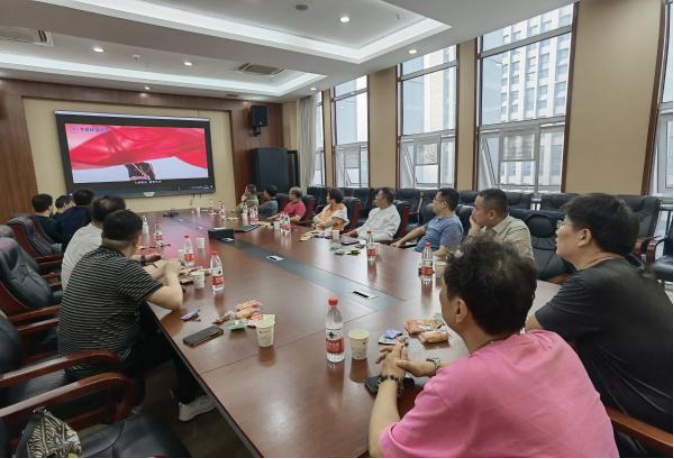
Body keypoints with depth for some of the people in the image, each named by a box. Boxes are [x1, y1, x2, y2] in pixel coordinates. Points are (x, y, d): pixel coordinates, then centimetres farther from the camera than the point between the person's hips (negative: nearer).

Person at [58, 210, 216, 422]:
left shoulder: (90, 258, 0)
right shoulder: (122, 266, -26)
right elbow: (175, 301, -25)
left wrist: (159, 271, 16)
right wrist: (171, 273, -8)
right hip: (98, 366, -8)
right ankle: (188, 401, 25)